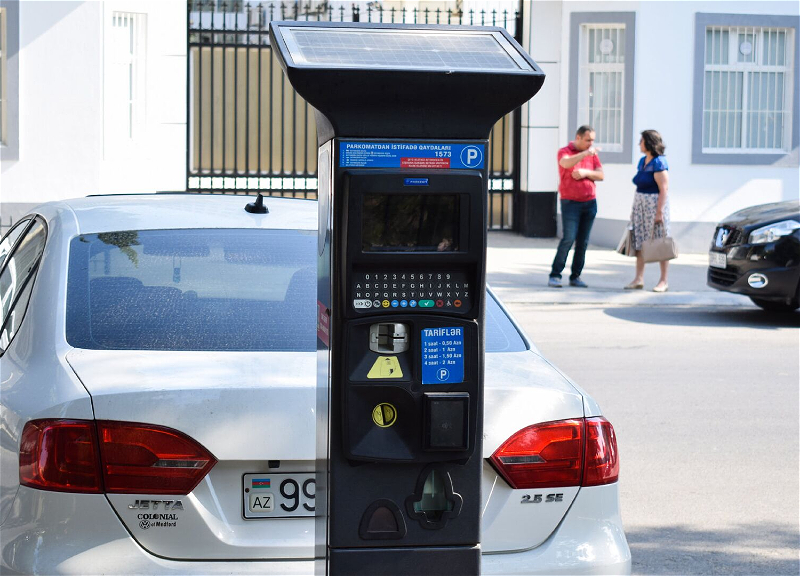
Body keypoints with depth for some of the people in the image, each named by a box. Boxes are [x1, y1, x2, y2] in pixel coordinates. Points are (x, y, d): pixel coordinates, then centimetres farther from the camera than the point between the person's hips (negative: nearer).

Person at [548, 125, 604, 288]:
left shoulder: (592, 154, 11)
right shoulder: (565, 152, -4)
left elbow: (600, 175, 5)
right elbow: (566, 163, -28)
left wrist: (585, 172, -14)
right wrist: (585, 153, -42)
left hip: (590, 202, 5)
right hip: (570, 202, -5)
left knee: (583, 242, 2)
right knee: (568, 238, -14)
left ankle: (575, 277, 7)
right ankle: (555, 276, -9)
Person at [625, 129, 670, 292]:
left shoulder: (659, 163, -15)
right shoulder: (642, 161, 12)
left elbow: (664, 189, -19)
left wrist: (659, 212, -22)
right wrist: (634, 208, 17)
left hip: (655, 204, -9)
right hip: (641, 205, 9)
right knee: (639, 242, 7)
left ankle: (663, 281, 3)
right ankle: (639, 279, 11)